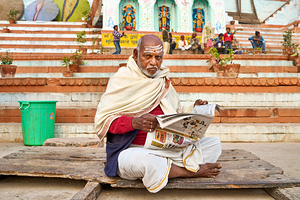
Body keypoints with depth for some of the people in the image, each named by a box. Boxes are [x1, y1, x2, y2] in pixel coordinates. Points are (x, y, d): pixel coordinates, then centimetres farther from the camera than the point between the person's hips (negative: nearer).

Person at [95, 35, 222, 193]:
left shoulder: (164, 81, 15)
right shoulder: (121, 79, -3)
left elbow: (175, 113, 20)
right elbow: (102, 119, -10)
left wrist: (193, 109, -1)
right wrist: (135, 122, -27)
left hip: (169, 149, 6)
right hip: (133, 150, -5)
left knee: (215, 144, -1)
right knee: (142, 160, -40)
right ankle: (192, 170, -11)